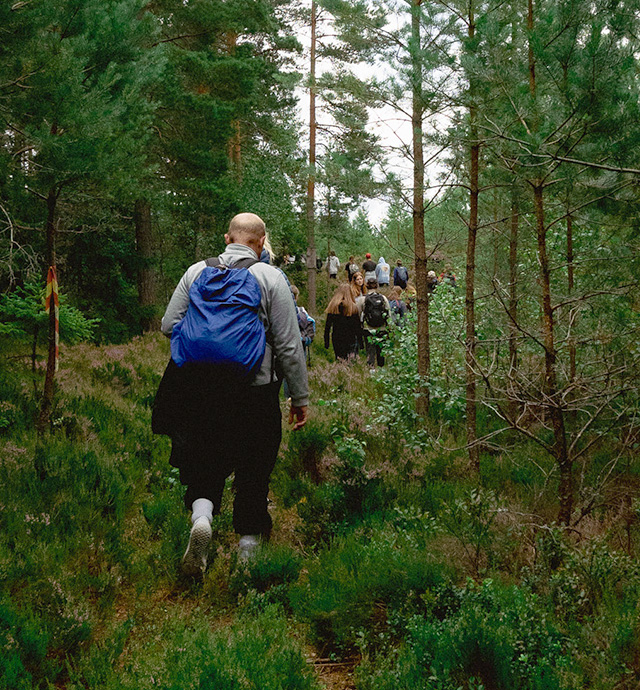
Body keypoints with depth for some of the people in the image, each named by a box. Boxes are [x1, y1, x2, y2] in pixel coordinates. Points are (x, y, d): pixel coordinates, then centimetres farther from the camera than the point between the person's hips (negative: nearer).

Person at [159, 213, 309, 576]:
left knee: (206, 461, 17)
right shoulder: (271, 277, -5)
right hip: (256, 392, -2)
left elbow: (170, 325, 4)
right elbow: (289, 345, -6)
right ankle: (249, 547, 18)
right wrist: (300, 397, 2)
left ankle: (201, 517, -9)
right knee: (254, 469, 10)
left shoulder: (197, 271, 2)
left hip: (202, 387, 2)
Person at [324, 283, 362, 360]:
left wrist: (326, 342, 9)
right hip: (351, 339, -2)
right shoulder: (354, 307, -8)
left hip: (336, 339, 2)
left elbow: (328, 325, 2)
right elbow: (358, 327, -5)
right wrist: (360, 342, 3)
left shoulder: (333, 307, -2)